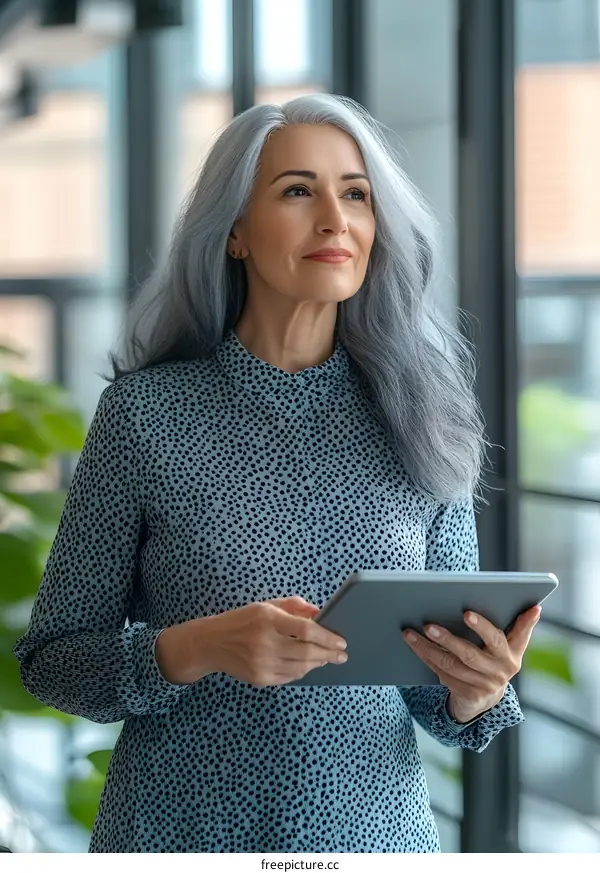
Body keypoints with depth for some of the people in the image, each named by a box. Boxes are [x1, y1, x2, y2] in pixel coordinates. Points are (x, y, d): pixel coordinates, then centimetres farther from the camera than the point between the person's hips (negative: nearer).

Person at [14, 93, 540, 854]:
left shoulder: (416, 422, -2)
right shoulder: (145, 413, -8)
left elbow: (445, 700, 3)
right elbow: (52, 660, -5)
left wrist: (476, 692, -18)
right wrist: (196, 650, -22)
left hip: (376, 830, 2)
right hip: (181, 828, -2)